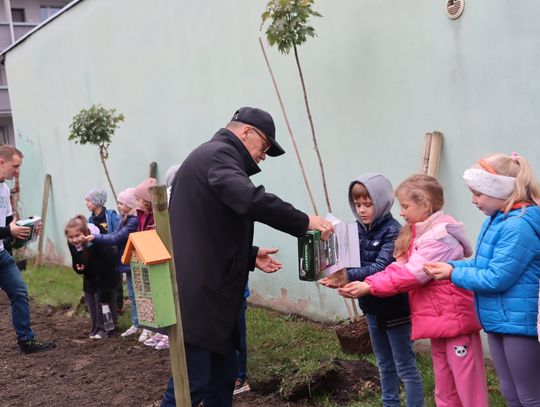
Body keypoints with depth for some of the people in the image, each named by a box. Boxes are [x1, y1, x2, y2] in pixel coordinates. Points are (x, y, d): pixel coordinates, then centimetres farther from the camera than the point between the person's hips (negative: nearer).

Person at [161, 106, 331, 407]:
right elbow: (250, 199, -30)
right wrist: (304, 222, -21)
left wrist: (251, 256, 17)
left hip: (212, 294, 11)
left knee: (223, 377, 15)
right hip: (197, 297, -11)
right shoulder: (218, 154, -10)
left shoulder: (214, 158, 24)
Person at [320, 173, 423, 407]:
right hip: (373, 307, 7)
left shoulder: (392, 231, -18)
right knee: (385, 366, 20)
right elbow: (351, 262, 1)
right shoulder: (359, 229, 3)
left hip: (395, 308, -7)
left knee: (405, 367, 2)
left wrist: (347, 277, -39)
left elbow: (381, 268, -28)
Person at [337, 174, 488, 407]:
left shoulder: (440, 235, -17)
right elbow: (399, 267, 4)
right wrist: (366, 284, -10)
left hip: (455, 318, -10)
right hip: (438, 320, 10)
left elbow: (411, 274, -23)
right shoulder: (417, 233, 13)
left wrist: (369, 287, -21)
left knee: (469, 388, -1)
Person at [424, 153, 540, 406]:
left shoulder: (519, 226, -24)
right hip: (500, 320, 10)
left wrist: (454, 273, -12)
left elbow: (496, 279, -24)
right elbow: (485, 264, 12)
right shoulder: (498, 220, 9)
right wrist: (449, 265, -1)